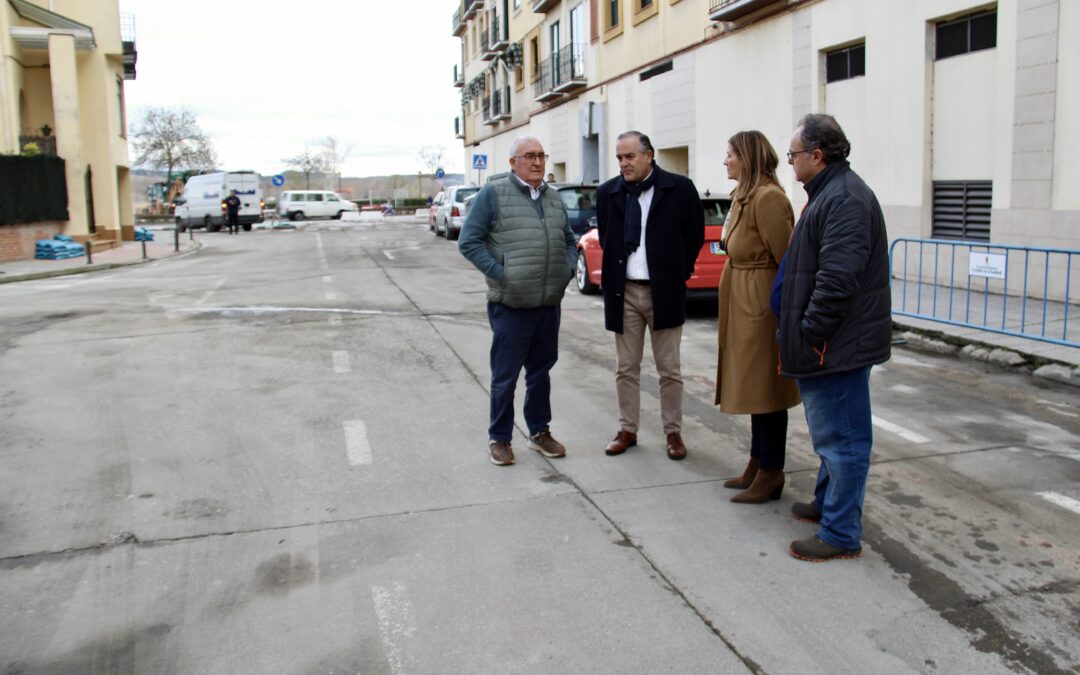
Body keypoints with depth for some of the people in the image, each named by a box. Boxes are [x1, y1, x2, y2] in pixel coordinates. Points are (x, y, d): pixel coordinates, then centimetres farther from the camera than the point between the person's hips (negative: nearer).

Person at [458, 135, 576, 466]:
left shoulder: (554, 198, 12)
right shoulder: (493, 194, -6)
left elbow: (569, 240, 24)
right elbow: (469, 241, -8)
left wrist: (568, 269, 7)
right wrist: (499, 274, -13)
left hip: (550, 304, 6)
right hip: (510, 306, -5)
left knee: (541, 372, 16)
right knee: (505, 376, 3)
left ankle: (540, 432, 30)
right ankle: (499, 438, 17)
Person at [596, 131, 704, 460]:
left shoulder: (680, 188, -6)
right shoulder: (607, 193, 2)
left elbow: (695, 235, 3)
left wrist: (679, 274, 4)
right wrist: (615, 273, 9)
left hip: (664, 291, -2)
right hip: (624, 292, 3)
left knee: (669, 370, 6)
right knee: (626, 369, 10)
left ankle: (673, 433, 19)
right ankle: (627, 430, 22)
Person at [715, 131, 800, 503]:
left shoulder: (768, 198, -18)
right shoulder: (743, 196, 12)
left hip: (762, 305, -10)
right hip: (743, 305, 10)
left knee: (766, 389, -1)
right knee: (754, 387, 16)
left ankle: (770, 474, 10)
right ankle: (758, 465, 27)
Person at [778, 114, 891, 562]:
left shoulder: (845, 199, -20)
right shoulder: (830, 193, 16)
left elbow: (838, 278, -27)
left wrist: (811, 331, -19)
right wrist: (803, 332, 19)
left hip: (838, 344, -11)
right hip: (830, 342, 11)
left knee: (841, 436, -3)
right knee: (832, 431, 22)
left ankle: (841, 535, 7)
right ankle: (827, 503, 38)